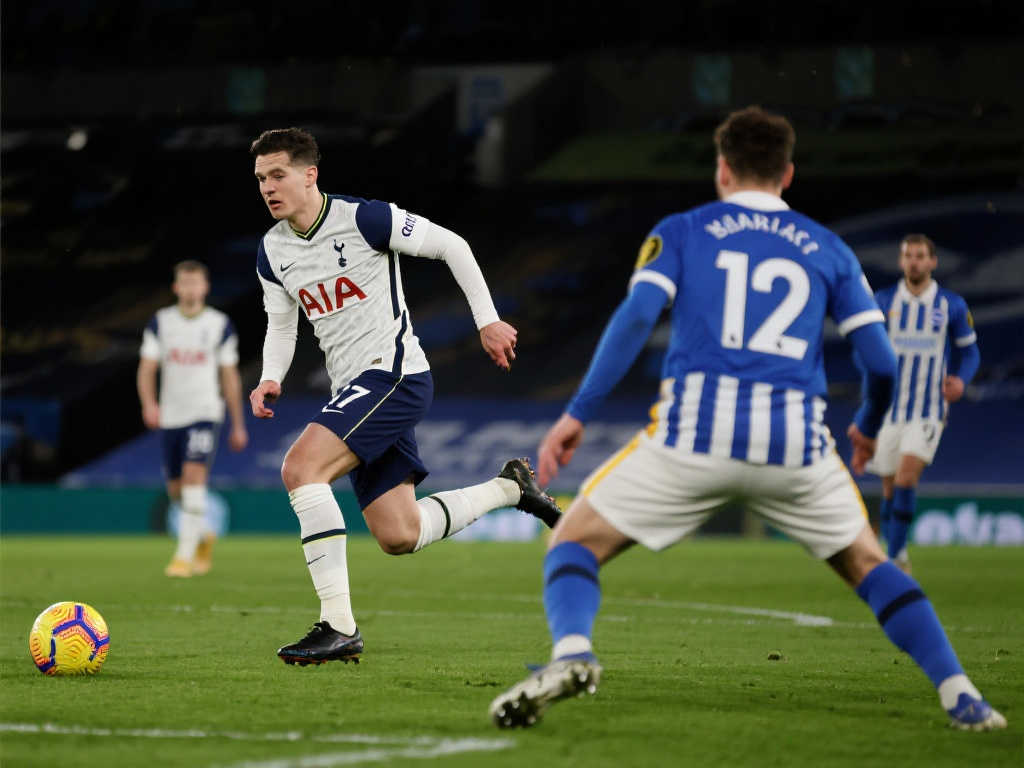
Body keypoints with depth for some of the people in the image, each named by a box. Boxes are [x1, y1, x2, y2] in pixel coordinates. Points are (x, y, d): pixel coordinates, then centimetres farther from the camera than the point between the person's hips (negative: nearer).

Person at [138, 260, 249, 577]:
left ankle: (185, 555, -21)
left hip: (205, 412, -3)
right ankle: (204, 534, 38)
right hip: (171, 416, 3)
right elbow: (146, 369, -1)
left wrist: (238, 425, 8)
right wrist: (149, 404, -20)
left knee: (194, 476, -20)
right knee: (176, 489, 9)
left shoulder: (220, 325, 1)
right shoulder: (160, 322, 3)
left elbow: (230, 376, 7)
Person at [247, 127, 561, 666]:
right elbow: (281, 325, 18)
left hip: (394, 373, -8)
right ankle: (509, 488, 31)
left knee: (300, 467, -26)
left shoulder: (364, 219, -13)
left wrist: (487, 322, -2)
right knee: (398, 537, 6)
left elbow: (451, 246, -4)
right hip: (353, 390, 8)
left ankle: (339, 627, -25)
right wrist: (271, 379, -2)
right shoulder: (272, 253, 7)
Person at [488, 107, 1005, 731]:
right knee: (866, 562, 24)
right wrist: (868, 429, 34)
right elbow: (882, 363, 14)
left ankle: (571, 652, -20)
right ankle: (960, 696, 11)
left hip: (695, 429, -2)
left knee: (576, 540, 10)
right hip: (797, 440, 2)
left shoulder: (681, 232, 14)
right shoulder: (828, 248, 20)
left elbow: (636, 316, -3)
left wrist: (578, 413, -2)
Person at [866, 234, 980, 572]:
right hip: (889, 408, 2)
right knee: (890, 489, 6)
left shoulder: (952, 306, 0)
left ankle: (893, 559, -16)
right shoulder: (884, 301, 2)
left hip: (929, 410, -2)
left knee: (906, 477, -20)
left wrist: (961, 380, -12)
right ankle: (898, 554, 25)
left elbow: (969, 351, 8)